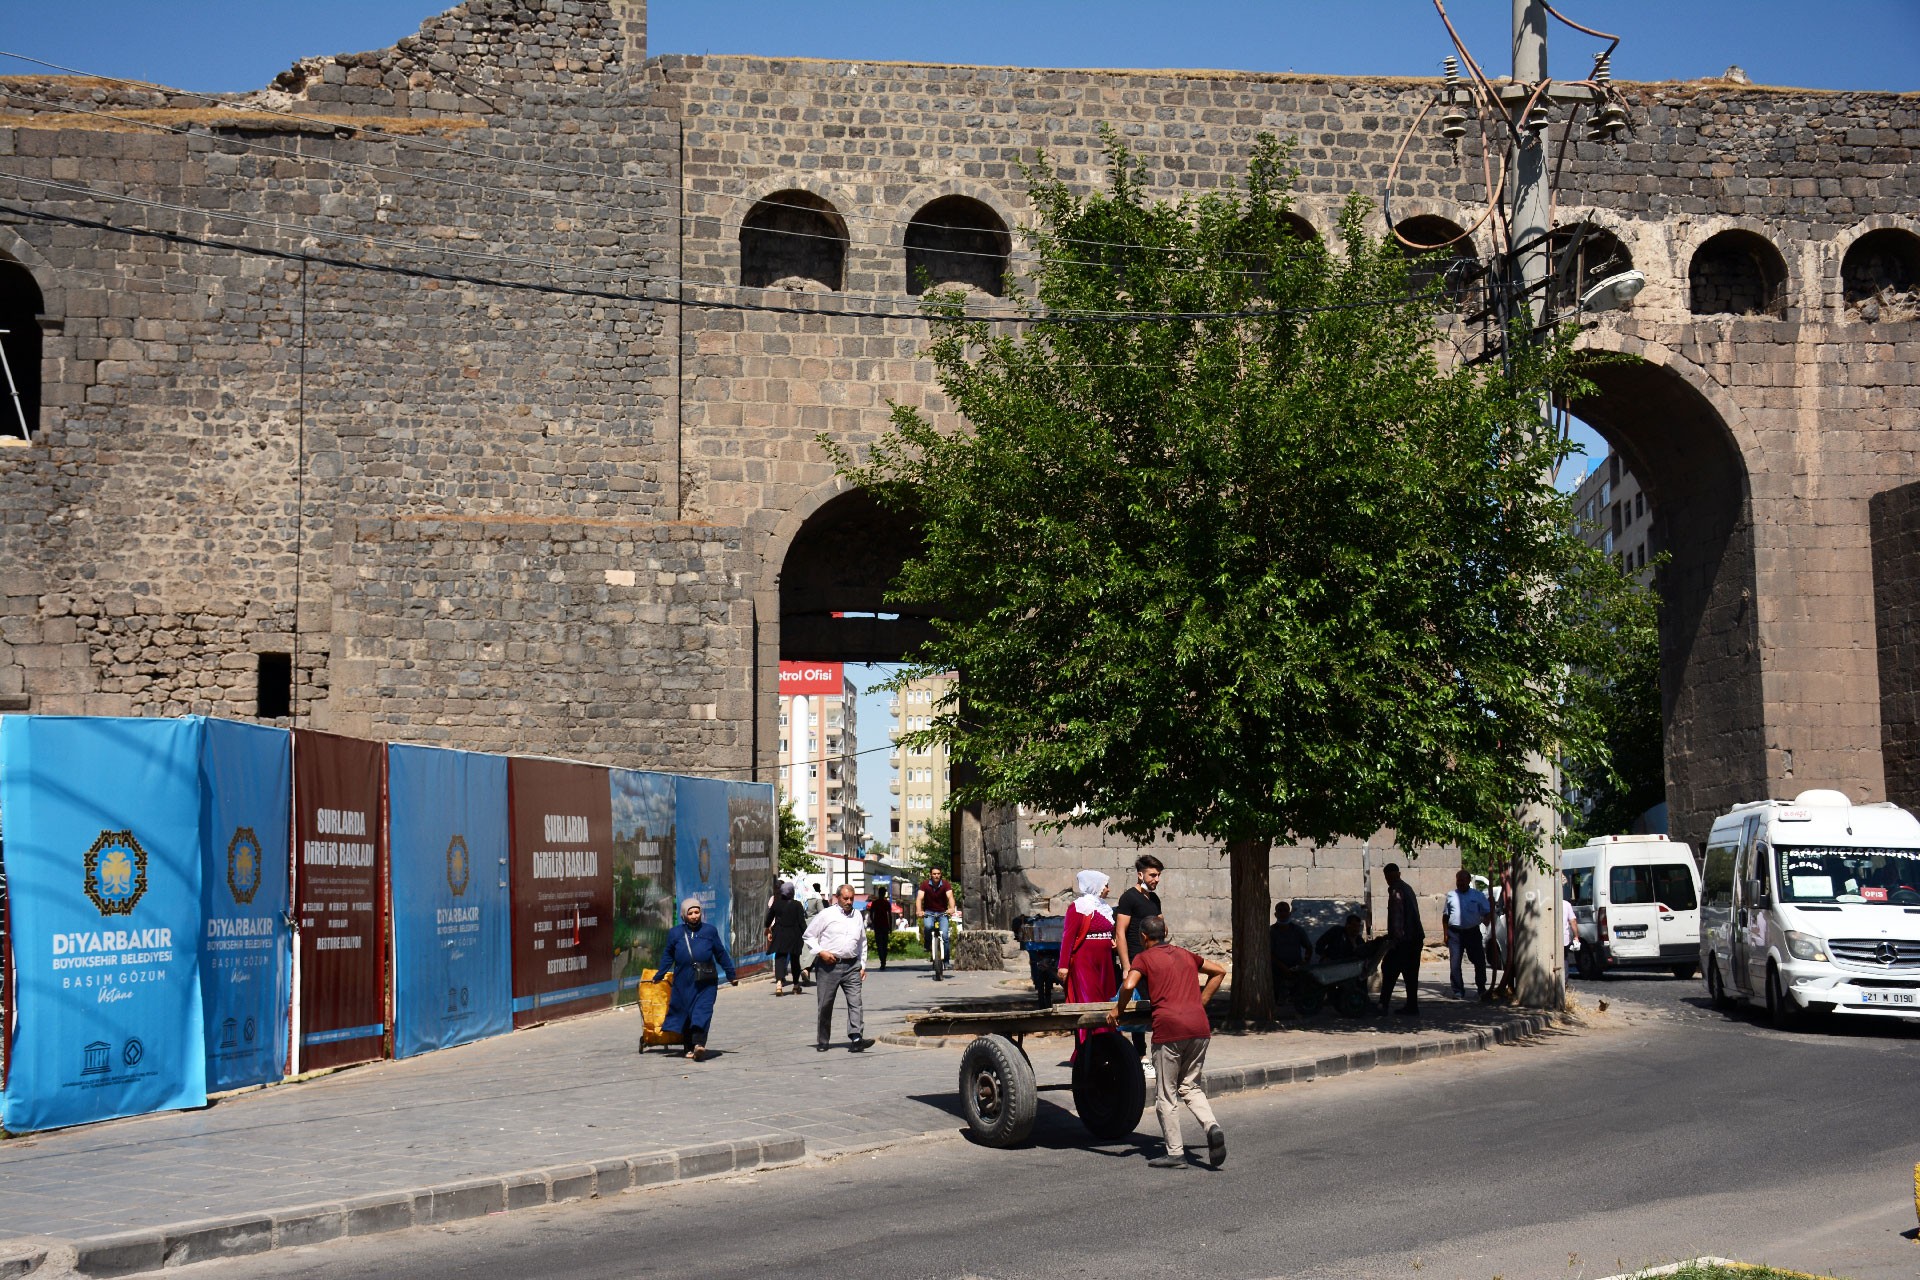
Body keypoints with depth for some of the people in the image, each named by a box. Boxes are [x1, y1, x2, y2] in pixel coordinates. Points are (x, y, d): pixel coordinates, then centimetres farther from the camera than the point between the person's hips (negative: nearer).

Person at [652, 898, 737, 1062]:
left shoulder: (710, 931, 5)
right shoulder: (675, 933, 6)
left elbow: (721, 954, 14)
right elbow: (668, 955, 19)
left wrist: (731, 975, 20)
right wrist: (659, 975, 23)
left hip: (706, 982, -1)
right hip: (683, 982, 1)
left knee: (702, 1013, -14)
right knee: (685, 1013, 5)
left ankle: (699, 1044, -24)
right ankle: (688, 1046, 17)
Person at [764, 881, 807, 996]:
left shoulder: (776, 904, 0)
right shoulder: (797, 905, -7)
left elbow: (769, 919, 10)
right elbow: (802, 922, -9)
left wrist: (768, 929, 26)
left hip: (780, 936, 1)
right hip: (794, 937, -1)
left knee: (780, 958, -2)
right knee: (795, 960, 13)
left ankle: (779, 982, -25)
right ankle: (796, 985, 23)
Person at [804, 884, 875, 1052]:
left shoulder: (858, 916, 15)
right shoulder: (826, 915, 0)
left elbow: (862, 942, 23)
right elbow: (809, 935, 3)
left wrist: (863, 965, 16)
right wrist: (821, 952, -10)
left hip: (851, 966, 3)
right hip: (828, 965, -3)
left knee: (855, 1001, -12)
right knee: (825, 1005, 4)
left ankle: (856, 1038, -21)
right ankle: (823, 1041, 15)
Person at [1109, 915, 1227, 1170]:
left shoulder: (1144, 958, 6)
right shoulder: (1185, 954, 23)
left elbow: (1128, 985, -12)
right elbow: (1219, 971, 32)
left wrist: (1118, 1010, 4)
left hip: (1170, 1027, -5)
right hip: (1199, 1025, 5)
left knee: (1166, 1093, 6)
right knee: (1190, 1087, 17)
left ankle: (1175, 1153, 6)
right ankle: (1212, 1127, -7)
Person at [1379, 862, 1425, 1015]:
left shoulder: (1395, 890, -12)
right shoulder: (1407, 888, 17)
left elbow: (1397, 916, -19)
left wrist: (1395, 937, -20)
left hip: (1403, 939, -9)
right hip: (1416, 937, 9)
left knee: (1389, 970, -6)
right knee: (1411, 972, 10)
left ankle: (1383, 1005, -9)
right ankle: (1412, 1006, 11)